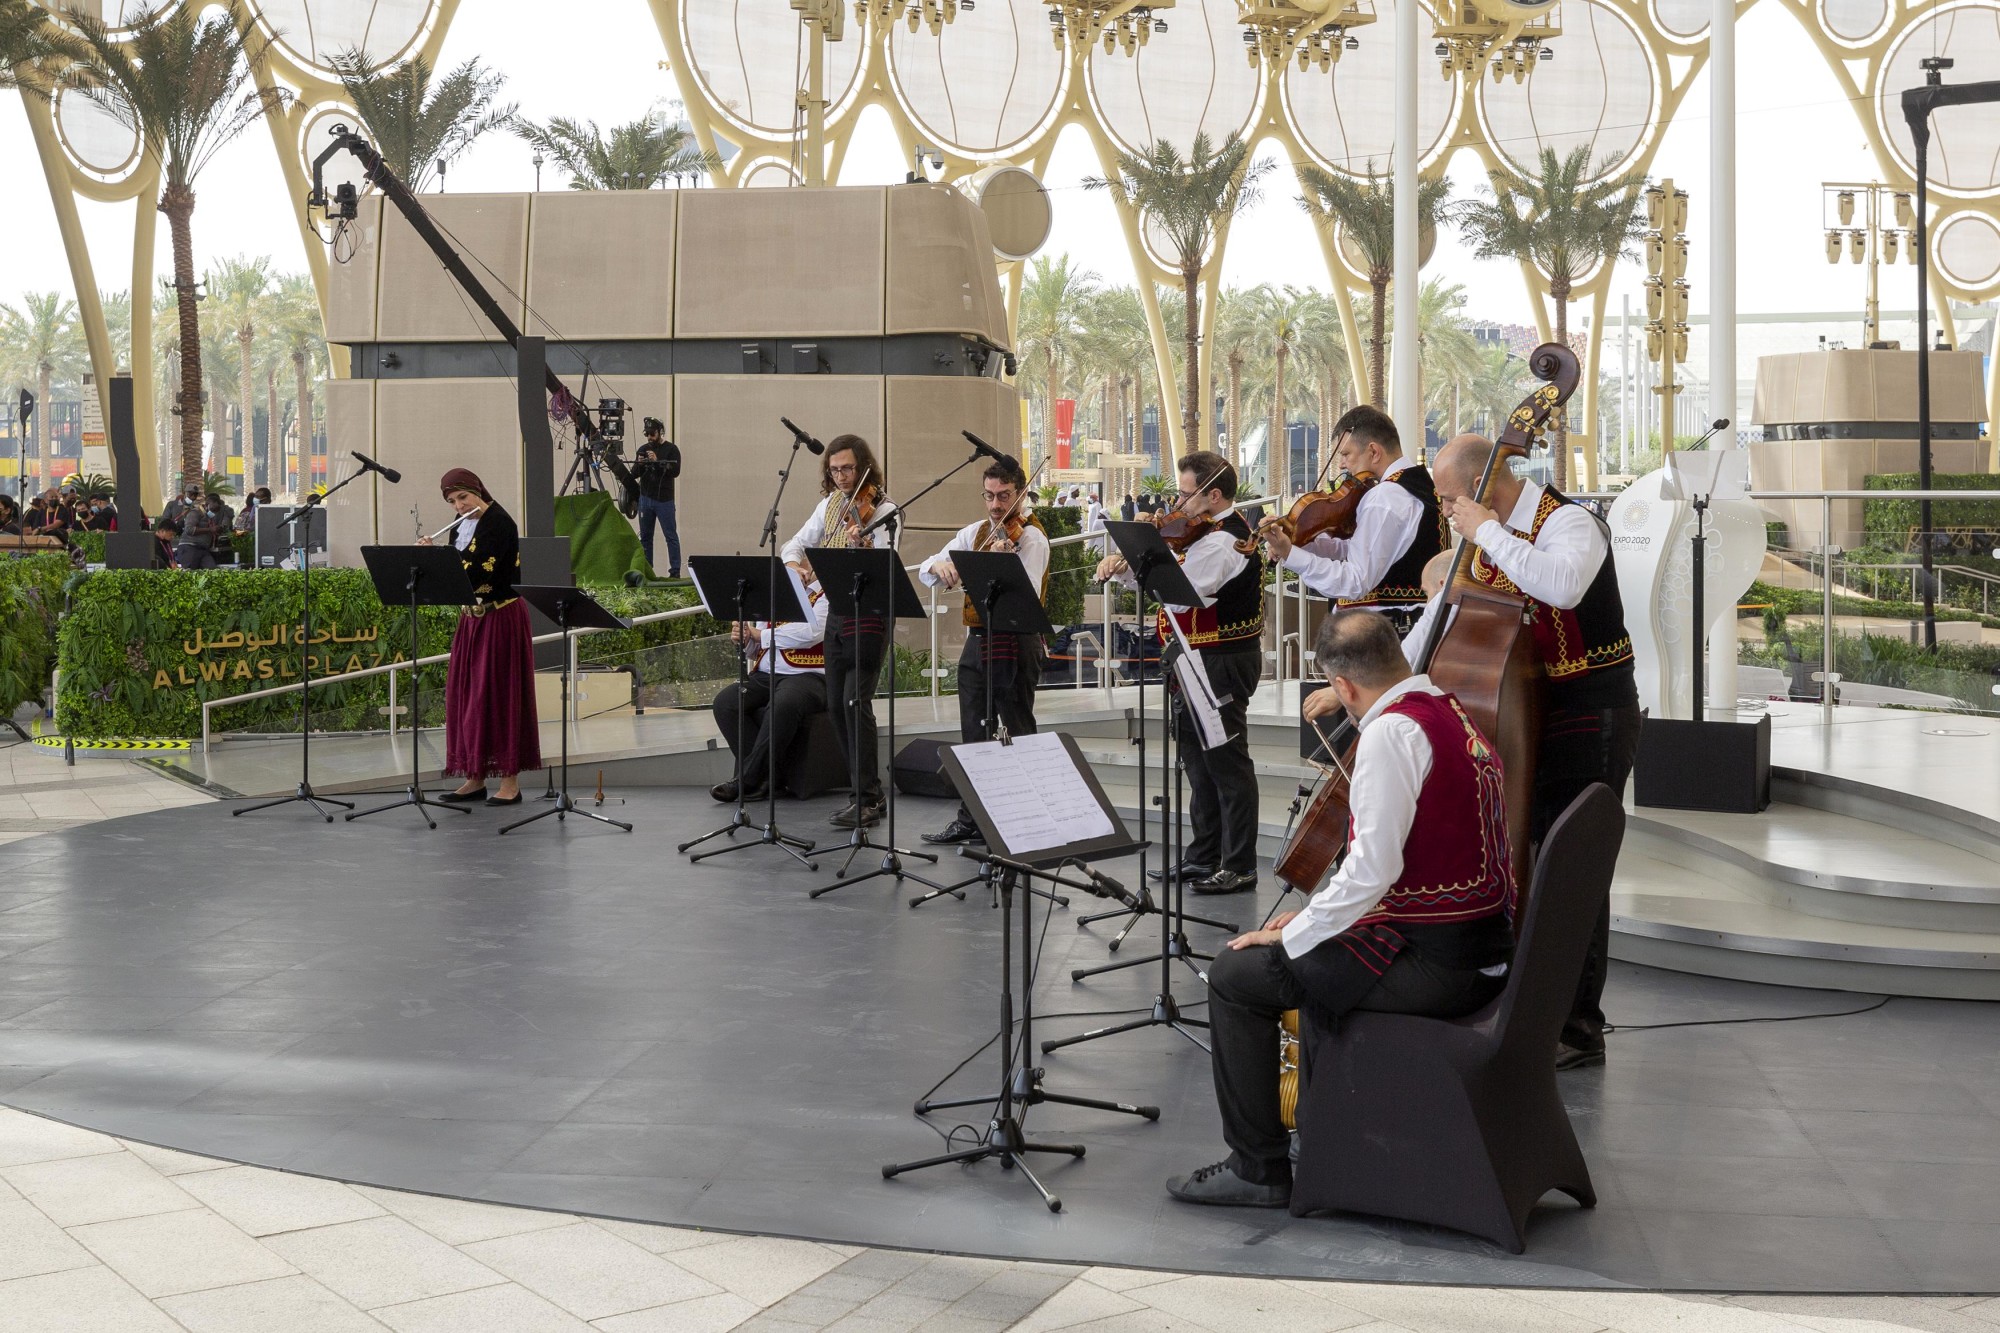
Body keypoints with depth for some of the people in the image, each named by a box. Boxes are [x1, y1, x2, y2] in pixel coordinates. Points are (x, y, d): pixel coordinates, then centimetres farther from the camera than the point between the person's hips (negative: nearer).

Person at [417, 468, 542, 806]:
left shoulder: (499, 523, -15)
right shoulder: (460, 526, 9)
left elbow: (477, 572, -24)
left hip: (501, 618, -8)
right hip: (472, 617, 8)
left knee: (500, 694, -6)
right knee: (466, 695, 7)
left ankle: (510, 781, -2)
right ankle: (475, 778, 14)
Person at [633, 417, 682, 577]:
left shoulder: (671, 449, -1)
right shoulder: (643, 449, 13)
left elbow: (675, 472, -13)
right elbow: (634, 474, 12)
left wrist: (657, 461, -21)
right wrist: (639, 465, -9)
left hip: (664, 499, -5)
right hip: (645, 498, 5)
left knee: (671, 536, -7)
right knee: (645, 537, 6)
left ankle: (675, 571, -8)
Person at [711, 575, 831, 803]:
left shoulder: (825, 596, 0)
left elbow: (810, 633, -19)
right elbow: (754, 647, 23)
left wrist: (762, 635, -10)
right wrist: (742, 638, -2)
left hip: (807, 675, -6)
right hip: (766, 674, 6)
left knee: (783, 705, -37)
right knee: (725, 702, -20)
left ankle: (749, 780, -27)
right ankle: (765, 776, -19)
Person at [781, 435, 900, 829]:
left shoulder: (883, 511, -10)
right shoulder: (831, 504, 11)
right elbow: (797, 543, 17)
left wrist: (863, 545, -43)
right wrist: (793, 562, -6)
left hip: (869, 616, -7)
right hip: (836, 615, 7)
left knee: (856, 701, -15)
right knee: (837, 705, 7)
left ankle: (868, 800, -11)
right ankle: (869, 790, 16)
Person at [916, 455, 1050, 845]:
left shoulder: (1030, 538, -10)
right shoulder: (976, 532, 11)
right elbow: (925, 570, 7)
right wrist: (939, 566, -15)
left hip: (1015, 642, -7)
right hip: (977, 641, 7)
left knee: (1018, 735, -3)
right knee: (974, 736, 13)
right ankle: (971, 819, 22)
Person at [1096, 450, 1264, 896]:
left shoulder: (1220, 542, -20)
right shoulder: (1212, 532, 14)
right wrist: (1123, 567, 0)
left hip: (1221, 664, -11)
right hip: (1204, 661, 11)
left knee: (1225, 761, -6)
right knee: (1198, 755, 17)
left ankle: (1238, 867, -1)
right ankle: (1205, 857, 26)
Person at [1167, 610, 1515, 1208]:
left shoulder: (1392, 731, -18)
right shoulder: (1453, 715, 12)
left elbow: (1373, 868, -24)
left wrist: (1293, 935, -11)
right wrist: (1316, 915, 20)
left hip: (1434, 964, -10)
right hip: (1484, 955, 10)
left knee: (1235, 977, -2)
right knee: (1326, 949, 33)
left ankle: (1258, 1168, 5)